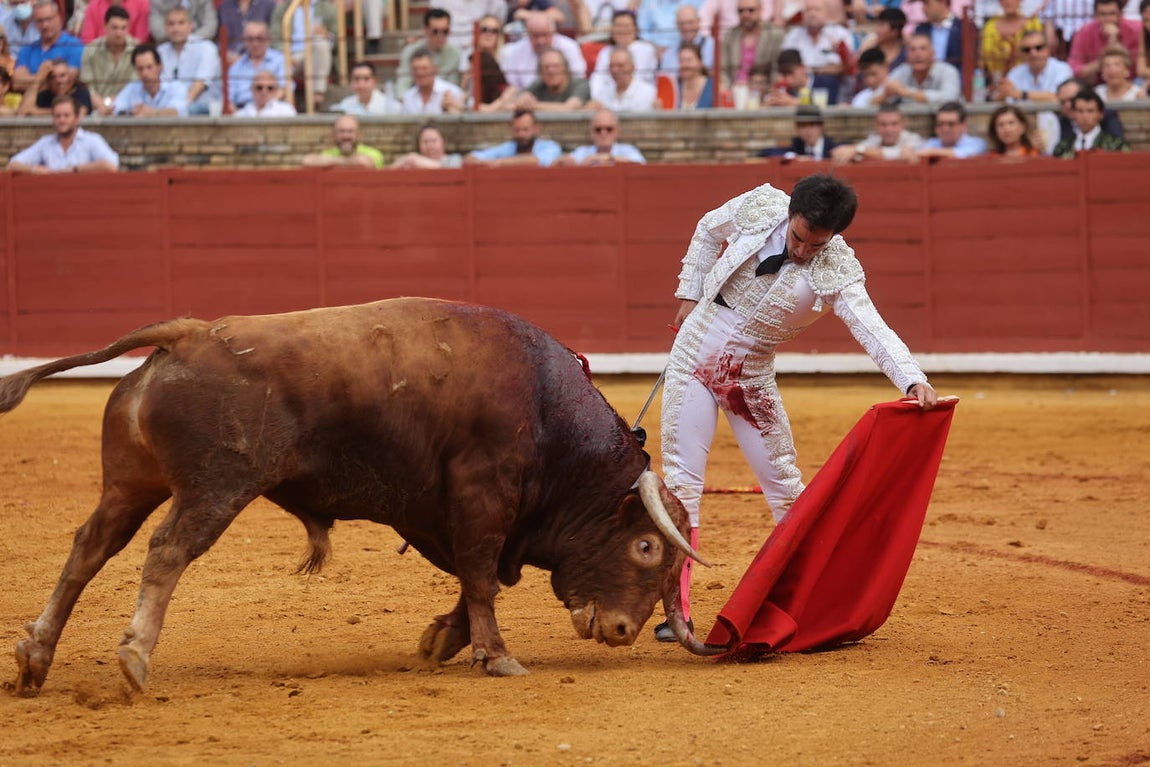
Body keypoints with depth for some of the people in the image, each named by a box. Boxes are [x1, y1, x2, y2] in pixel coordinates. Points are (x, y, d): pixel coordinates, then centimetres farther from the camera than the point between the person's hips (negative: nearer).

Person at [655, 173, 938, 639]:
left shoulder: (835, 269, -16)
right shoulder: (759, 207, -11)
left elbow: (872, 328, -29)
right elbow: (708, 232, 9)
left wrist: (913, 380, -44)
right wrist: (690, 295, 10)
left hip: (752, 376, 0)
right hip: (697, 351, 0)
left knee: (784, 486, 5)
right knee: (681, 480, -4)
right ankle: (677, 611, -3)